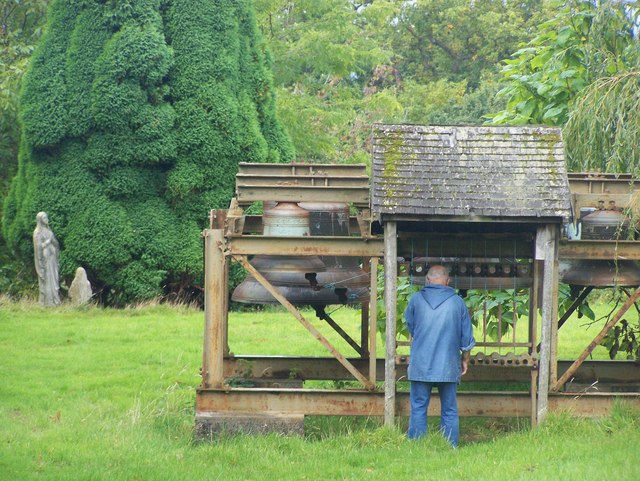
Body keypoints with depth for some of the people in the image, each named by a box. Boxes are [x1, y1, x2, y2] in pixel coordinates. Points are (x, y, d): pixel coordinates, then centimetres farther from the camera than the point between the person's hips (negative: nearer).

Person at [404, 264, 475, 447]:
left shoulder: (416, 299, 0)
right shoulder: (457, 302, 1)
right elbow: (467, 337, 6)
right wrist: (465, 360, 20)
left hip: (420, 365, -1)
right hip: (448, 366, 1)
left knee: (418, 409, 3)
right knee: (449, 412, 6)